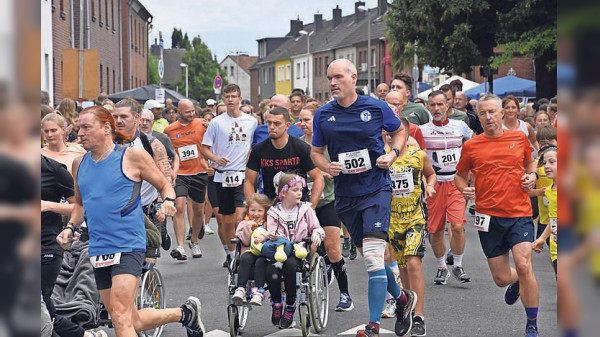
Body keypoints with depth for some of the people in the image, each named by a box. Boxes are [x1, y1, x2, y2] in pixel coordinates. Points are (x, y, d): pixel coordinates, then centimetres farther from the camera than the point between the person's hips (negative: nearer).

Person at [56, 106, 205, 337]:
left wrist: (168, 202, -16)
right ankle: (185, 313, 34)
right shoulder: (79, 164, 10)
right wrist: (70, 227, 8)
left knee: (120, 317, -18)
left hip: (128, 246, -6)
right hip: (98, 249, 6)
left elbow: (164, 185, 5)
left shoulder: (132, 156, -5)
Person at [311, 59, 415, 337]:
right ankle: (401, 298, 38)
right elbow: (316, 152, 13)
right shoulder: (323, 115, 3)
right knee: (369, 256, 14)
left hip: (376, 190, -4)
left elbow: (400, 132, 13)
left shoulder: (376, 107, -3)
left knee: (373, 256, -16)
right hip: (345, 196, 4)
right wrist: (327, 167, -8)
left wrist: (393, 154, -5)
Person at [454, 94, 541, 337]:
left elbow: (530, 162, 23)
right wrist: (464, 190, -6)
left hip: (519, 214, -1)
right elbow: (460, 176, 15)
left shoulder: (519, 138, 5)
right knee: (501, 278, 4)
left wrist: (531, 176, 2)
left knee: (523, 265, -19)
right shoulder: (471, 146, 3)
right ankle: (516, 284, 45)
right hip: (489, 217, 1)